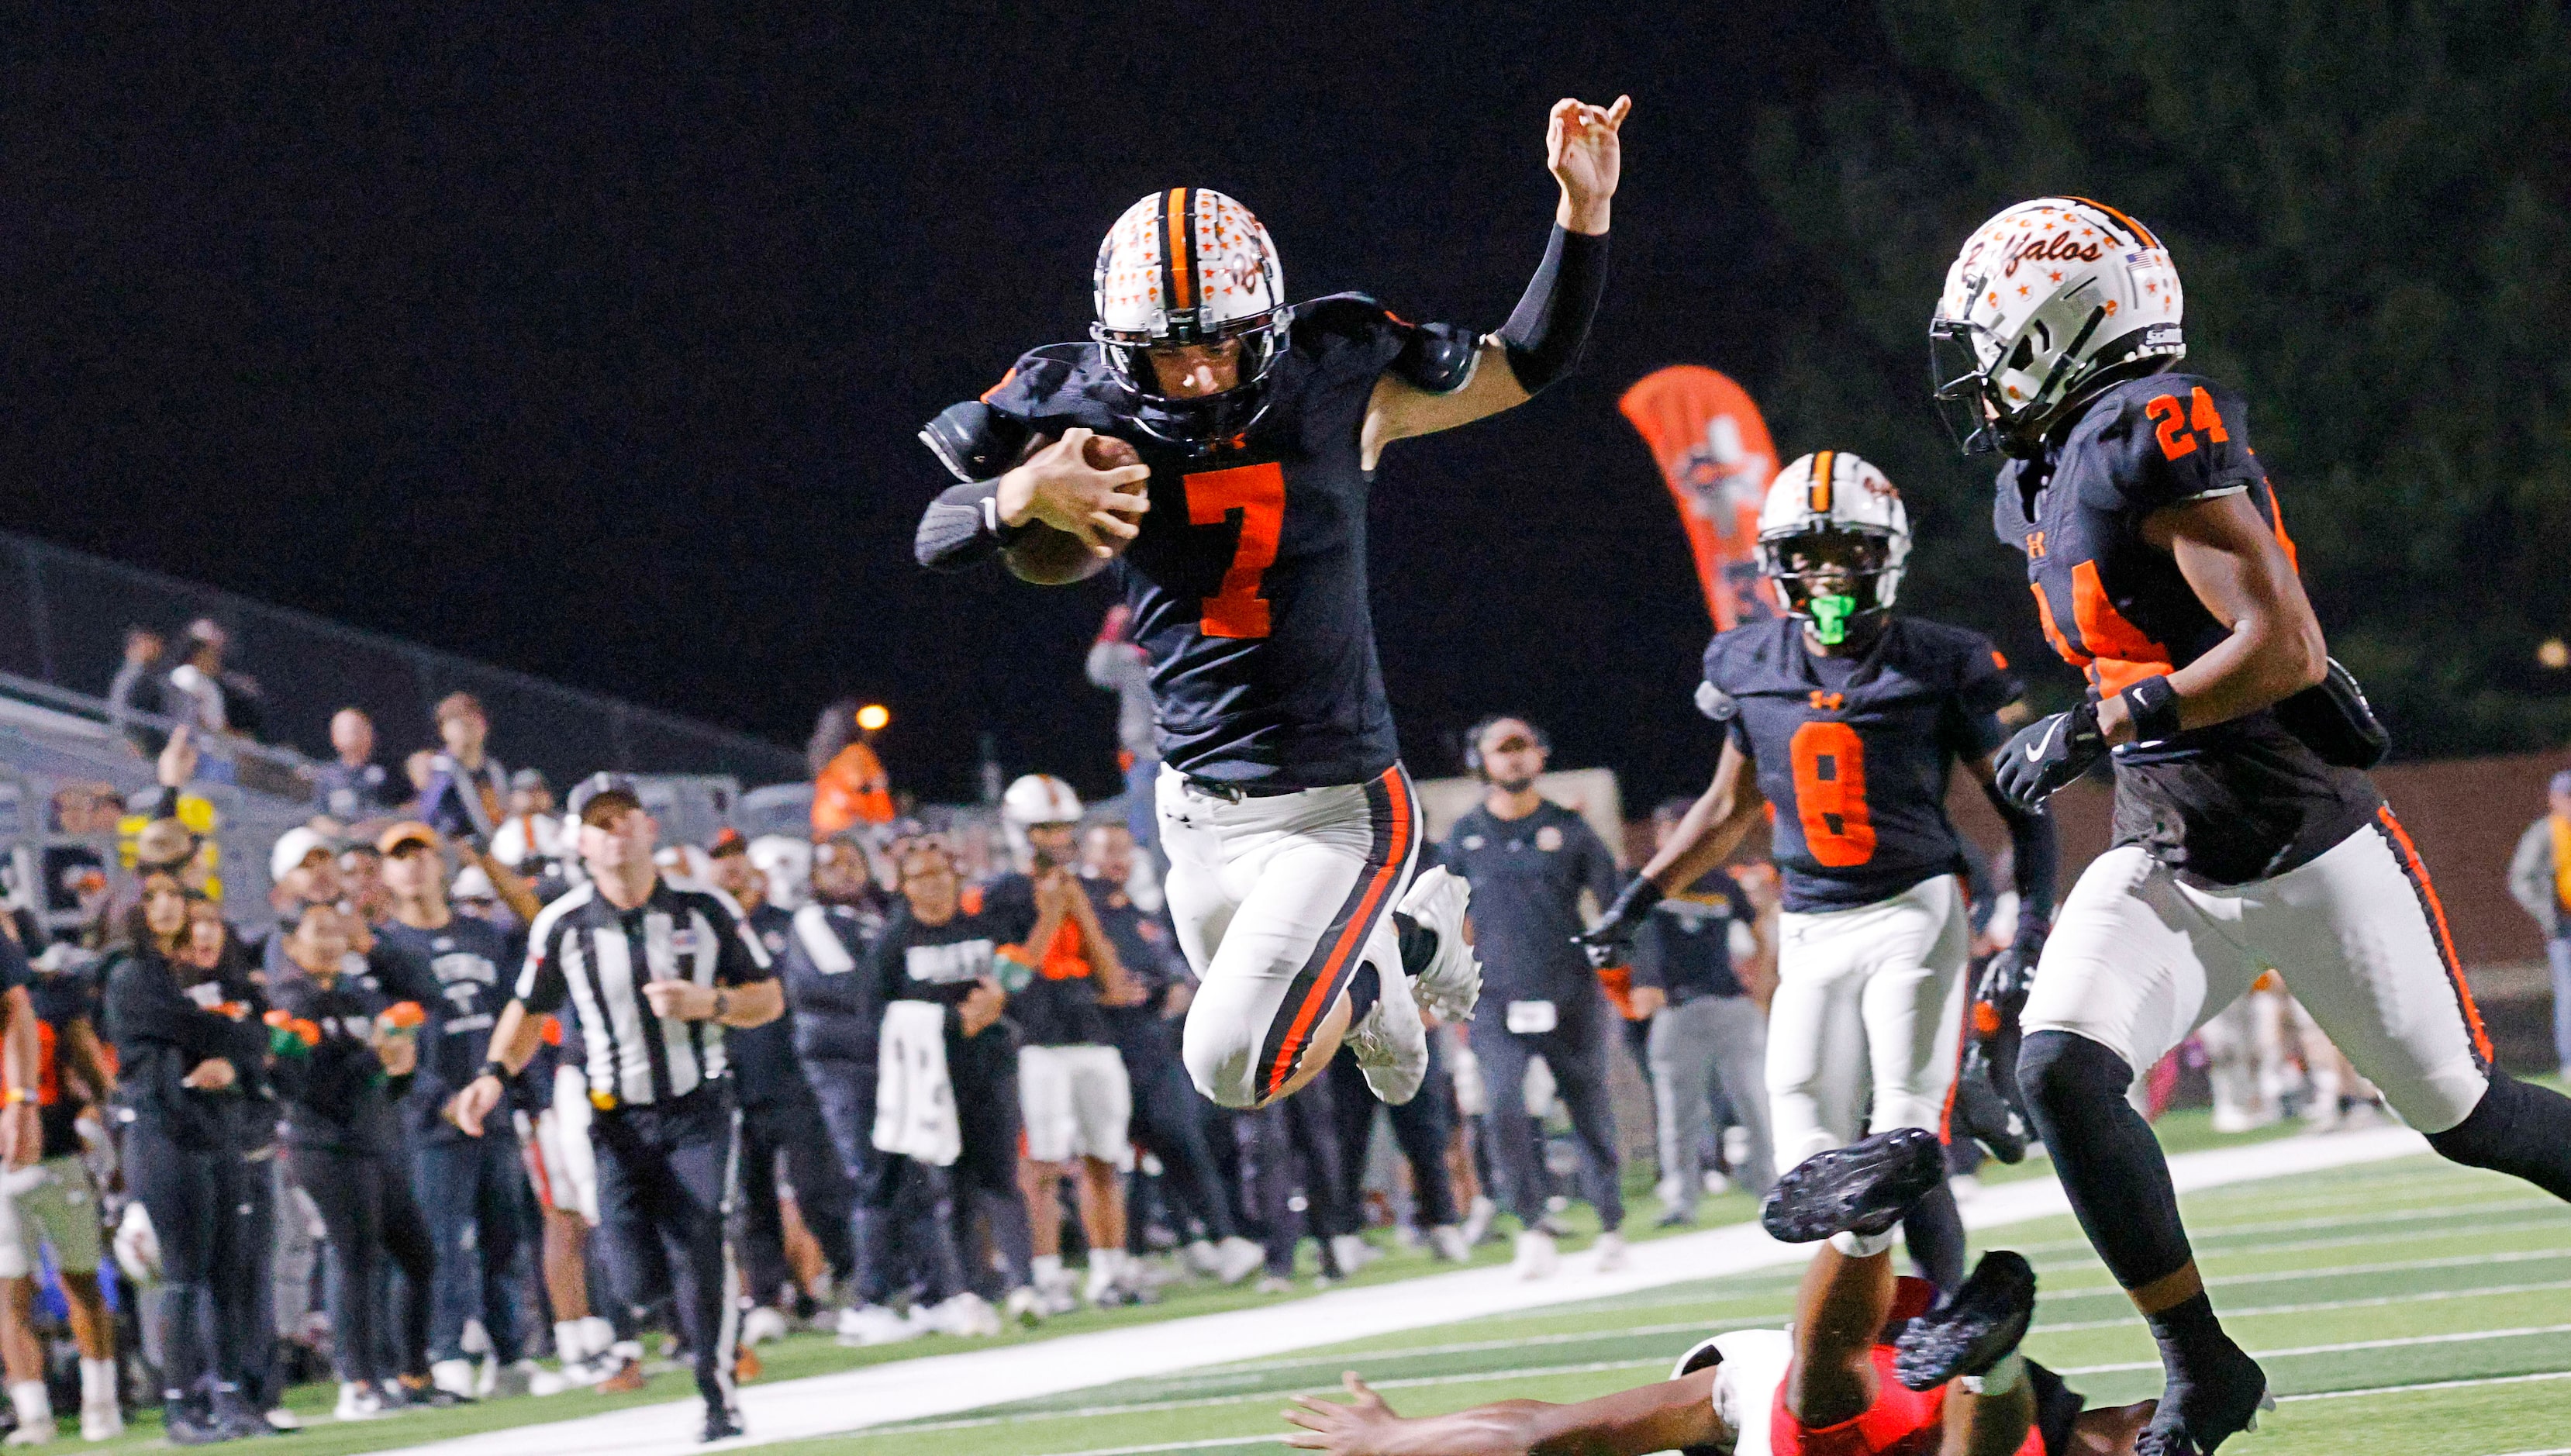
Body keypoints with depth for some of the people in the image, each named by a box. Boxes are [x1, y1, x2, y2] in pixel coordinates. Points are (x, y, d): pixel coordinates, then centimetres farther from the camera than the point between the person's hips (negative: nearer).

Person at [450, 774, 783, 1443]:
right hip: (619, 1120, 1)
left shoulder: (706, 909, -2)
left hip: (698, 1111, -1)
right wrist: (495, 1074, -6)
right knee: (634, 1282, -5)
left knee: (701, 1250, -16)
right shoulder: (562, 926, -3)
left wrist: (708, 1003, -16)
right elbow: (530, 1011, 10)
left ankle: (718, 1396, -4)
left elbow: (769, 998, 3)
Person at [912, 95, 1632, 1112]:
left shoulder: (1337, 389, -10)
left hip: (1335, 810, -4)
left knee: (1236, 1068, -12)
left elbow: (1527, 365, 3)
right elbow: (935, 541, -5)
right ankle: (1411, 933, 51)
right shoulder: (1089, 416, -8)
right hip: (1199, 811, 4)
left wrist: (1583, 208, -10)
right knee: (1254, 1017, 24)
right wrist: (1023, 496, -27)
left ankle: (1366, 967, 18)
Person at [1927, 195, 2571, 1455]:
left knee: (2460, 1114, 4)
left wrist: (2098, 726, -26)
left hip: (2307, 852, -7)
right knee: (2060, 1070, -15)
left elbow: (2284, 645, -25)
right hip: (2171, 867, 7)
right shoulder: (2037, 486, 9)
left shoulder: (2159, 430, -19)